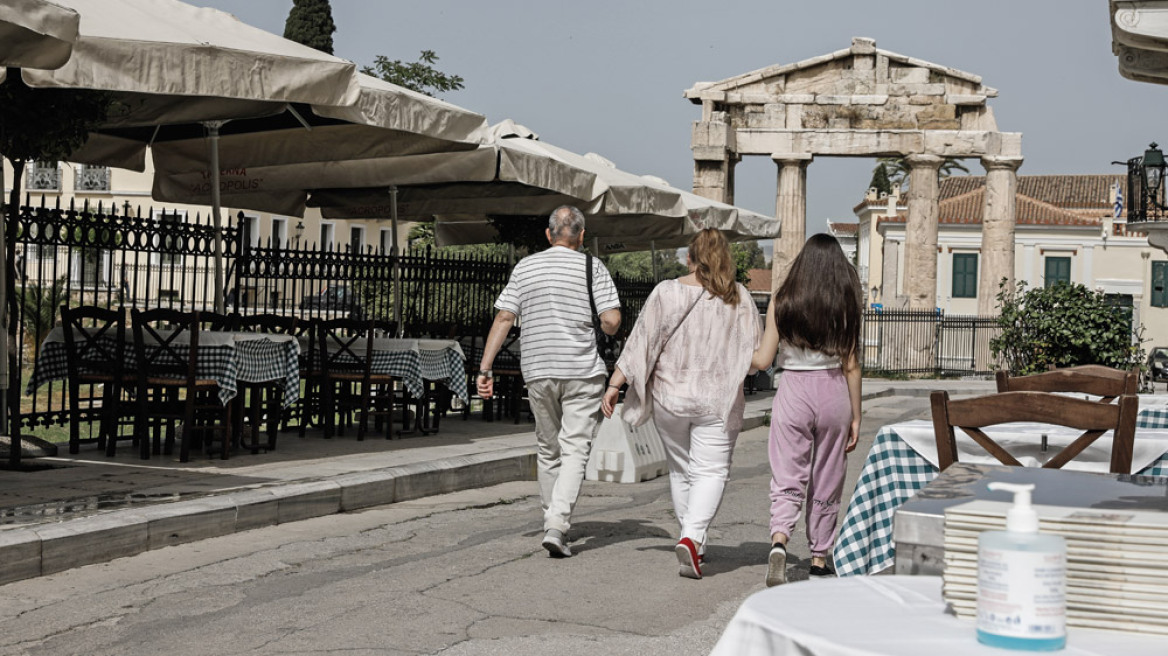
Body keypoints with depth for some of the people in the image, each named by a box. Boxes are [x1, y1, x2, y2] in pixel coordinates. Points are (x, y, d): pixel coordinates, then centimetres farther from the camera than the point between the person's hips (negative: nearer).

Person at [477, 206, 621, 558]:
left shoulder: (525, 267, 6)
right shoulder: (592, 267, -2)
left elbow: (503, 319, 1)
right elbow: (612, 321, -10)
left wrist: (485, 368, 1)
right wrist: (604, 327, 14)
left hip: (538, 371, 3)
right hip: (583, 371, -3)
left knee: (548, 450, 17)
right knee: (574, 450, -4)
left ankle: (553, 522, 24)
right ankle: (557, 525, -19)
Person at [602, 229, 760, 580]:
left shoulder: (666, 292, -3)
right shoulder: (739, 298, -1)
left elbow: (640, 342, -5)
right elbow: (757, 353, 3)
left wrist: (614, 385, 1)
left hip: (669, 397, 1)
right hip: (717, 401, -1)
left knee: (680, 470, 15)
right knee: (711, 471, -1)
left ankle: (692, 541, 22)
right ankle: (692, 537, -21)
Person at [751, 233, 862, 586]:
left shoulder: (782, 301, -3)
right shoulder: (846, 305, -2)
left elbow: (763, 360, -3)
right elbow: (851, 365, 0)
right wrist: (855, 417, 7)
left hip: (792, 390, -1)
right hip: (833, 393, 1)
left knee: (787, 481, 0)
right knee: (826, 484, 14)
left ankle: (779, 541, -26)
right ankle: (819, 557, 23)